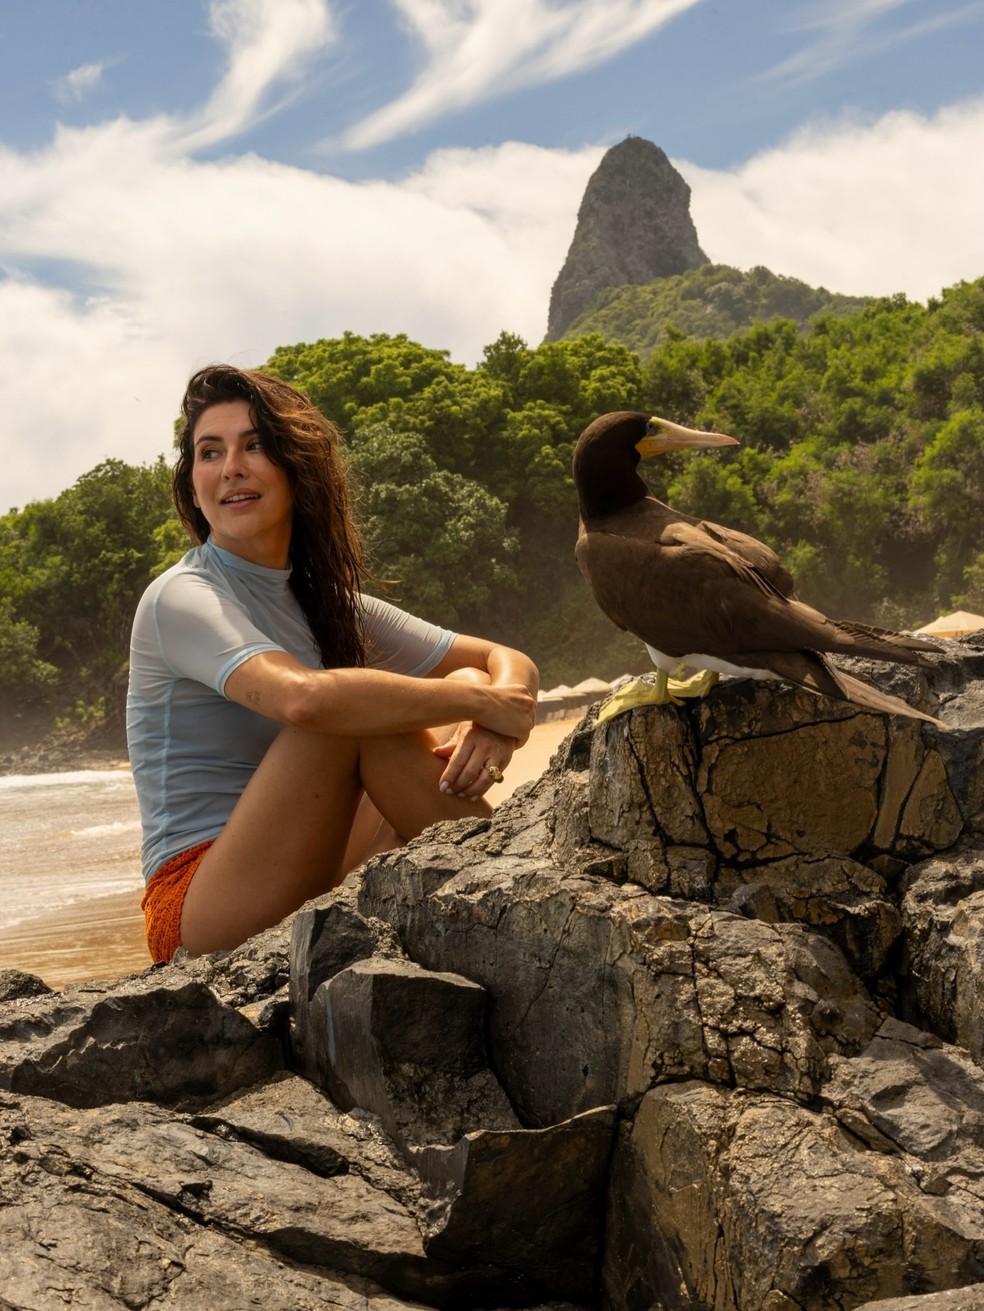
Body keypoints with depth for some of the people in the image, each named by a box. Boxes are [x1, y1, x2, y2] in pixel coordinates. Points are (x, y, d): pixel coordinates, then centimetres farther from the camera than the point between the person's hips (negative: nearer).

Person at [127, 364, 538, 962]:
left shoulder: (329, 604, 11)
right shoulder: (181, 598, -11)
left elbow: (509, 662, 8)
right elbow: (303, 698, -32)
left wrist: (491, 725, -17)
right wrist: (483, 705, -22)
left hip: (314, 896, 7)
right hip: (203, 917, -7)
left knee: (469, 686, -2)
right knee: (352, 709, -26)